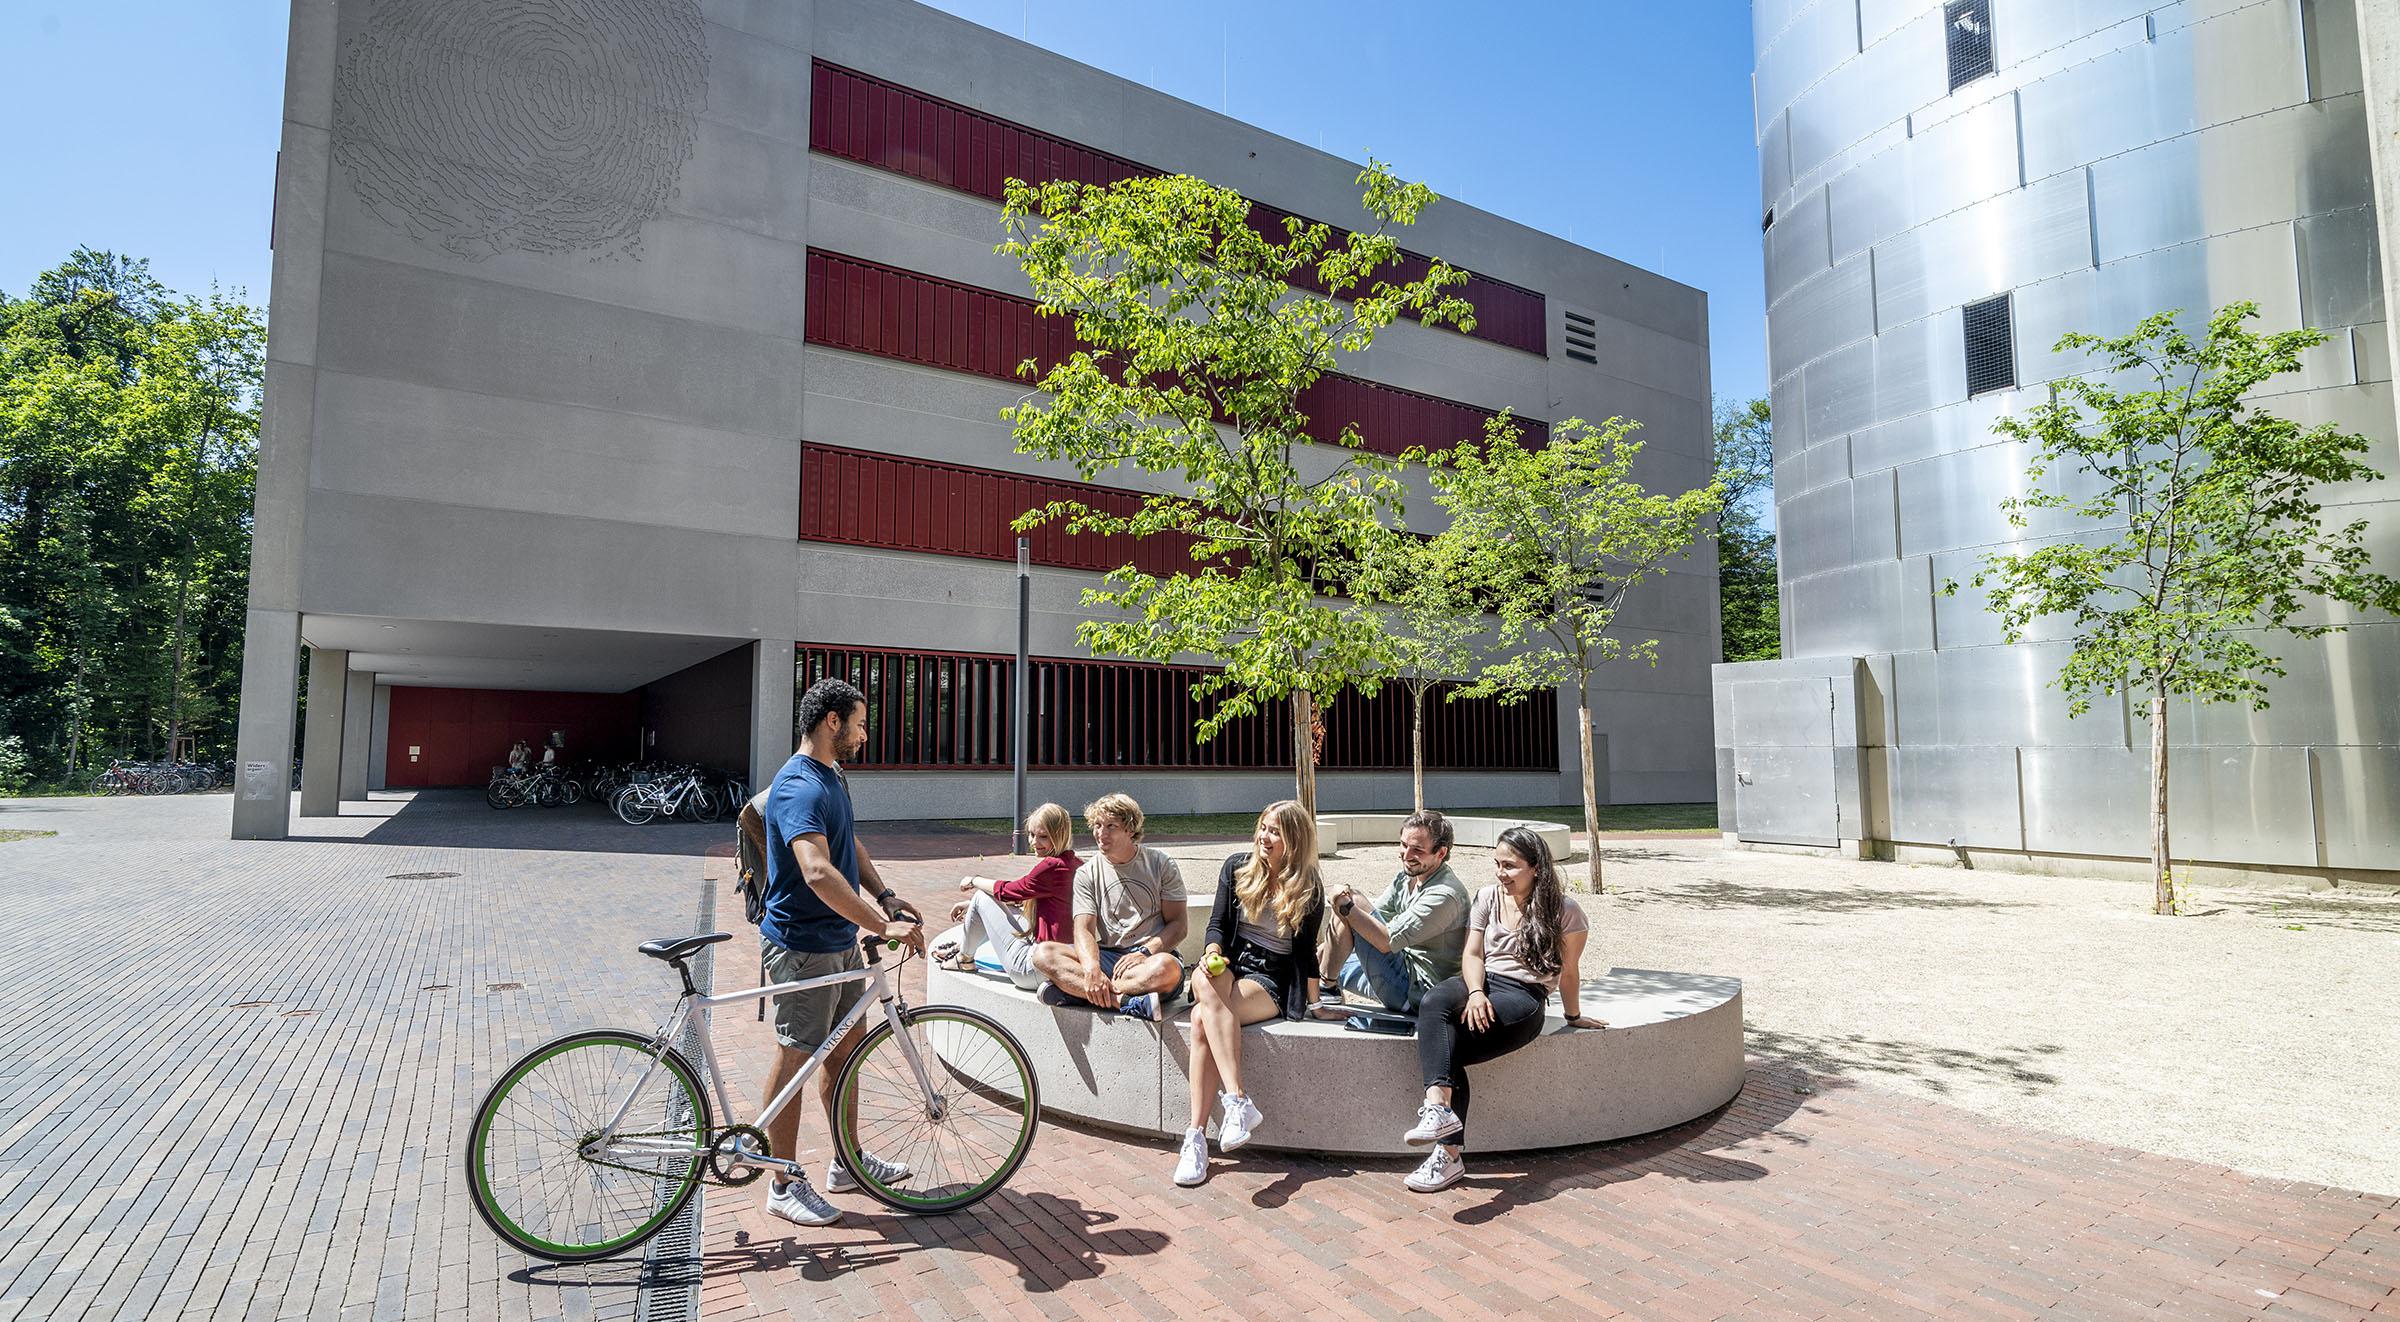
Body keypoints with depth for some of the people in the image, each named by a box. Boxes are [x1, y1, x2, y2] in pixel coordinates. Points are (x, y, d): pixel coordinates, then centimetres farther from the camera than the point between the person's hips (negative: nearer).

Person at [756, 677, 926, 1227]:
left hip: (840, 939, 10)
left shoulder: (833, 776, 10)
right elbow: (818, 873, -36)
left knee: (848, 1045, 17)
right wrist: (883, 926, -36)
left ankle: (847, 1163, 31)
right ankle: (785, 1185, 18)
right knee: (796, 1058, 3)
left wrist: (885, 897, 5)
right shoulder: (799, 787, -23)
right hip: (802, 946, -10)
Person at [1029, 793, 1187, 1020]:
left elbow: (1179, 924, 0)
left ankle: (1073, 991, -32)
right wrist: (1092, 968, -25)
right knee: (1043, 953, -22)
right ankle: (1130, 1002, -35)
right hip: (1107, 957, 3)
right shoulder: (1087, 873, 9)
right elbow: (1084, 930, -4)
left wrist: (1144, 953, -18)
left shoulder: (1160, 864, 5)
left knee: (1166, 967, -39)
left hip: (1152, 955, -2)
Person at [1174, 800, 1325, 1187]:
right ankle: (1238, 1100, -42)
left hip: (1273, 980, -3)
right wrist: (1213, 954, -11)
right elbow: (1217, 924, 9)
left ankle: (1196, 1136, -33)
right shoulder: (1237, 867, 8)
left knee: (1202, 1018, -31)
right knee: (1205, 983, -36)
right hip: (1230, 965, 3)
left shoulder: (1309, 889, 2)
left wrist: (1314, 1000, -3)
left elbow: (1305, 950, 6)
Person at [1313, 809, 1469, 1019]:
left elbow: (1386, 941, -27)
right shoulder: (1407, 877, 6)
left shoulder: (1445, 895, -22)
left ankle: (1325, 992, -11)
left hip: (1415, 992, -10)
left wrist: (1346, 906, -24)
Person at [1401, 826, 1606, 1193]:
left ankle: (1449, 1155, -22)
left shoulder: (1563, 911, -1)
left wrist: (1573, 1016, 15)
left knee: (1449, 1045, -28)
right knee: (1432, 1002, -33)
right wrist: (1476, 993, -12)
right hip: (1479, 985, 4)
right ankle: (1438, 1104, -45)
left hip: (1524, 997, -4)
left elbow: (1568, 971, 7)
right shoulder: (1488, 897, 11)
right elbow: (1472, 954, 5)